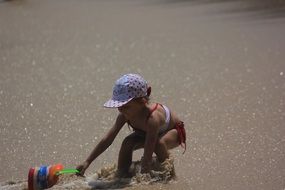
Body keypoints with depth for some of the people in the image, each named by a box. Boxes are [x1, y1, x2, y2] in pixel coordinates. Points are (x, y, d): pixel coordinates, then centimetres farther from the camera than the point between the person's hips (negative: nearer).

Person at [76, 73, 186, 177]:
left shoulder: (152, 118, -45)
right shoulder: (125, 115, -26)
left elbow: (148, 154, -46)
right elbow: (107, 140, -21)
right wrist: (87, 162, -23)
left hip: (174, 131, -6)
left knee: (158, 143, -37)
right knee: (128, 142, -21)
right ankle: (121, 174, -8)